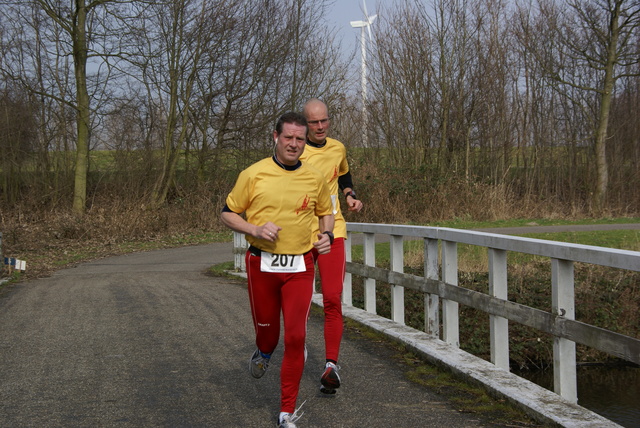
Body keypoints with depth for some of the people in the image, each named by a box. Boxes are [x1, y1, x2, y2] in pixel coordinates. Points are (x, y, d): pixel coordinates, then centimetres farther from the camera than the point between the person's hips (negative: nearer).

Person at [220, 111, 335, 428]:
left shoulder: (315, 179, 4)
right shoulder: (253, 174, -4)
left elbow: (326, 212, 21)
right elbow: (228, 214, 2)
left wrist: (326, 235, 0)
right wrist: (255, 230, -16)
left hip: (300, 267, 1)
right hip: (261, 264, -1)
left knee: (296, 337, -6)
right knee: (266, 328, 11)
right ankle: (263, 352, 52)